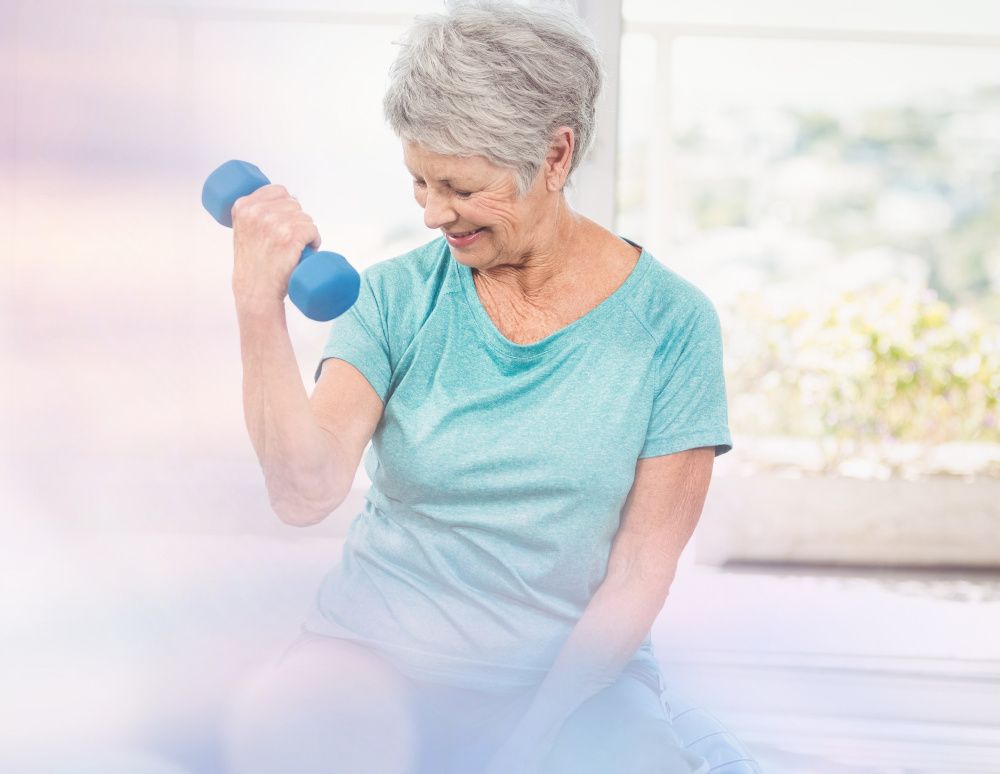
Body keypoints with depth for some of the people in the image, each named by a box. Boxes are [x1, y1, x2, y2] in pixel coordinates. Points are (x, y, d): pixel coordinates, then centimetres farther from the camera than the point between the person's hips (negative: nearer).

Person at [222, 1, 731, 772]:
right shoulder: (398, 296, 0)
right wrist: (258, 304, -22)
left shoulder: (668, 324, -5)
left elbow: (638, 574, -4)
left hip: (572, 664, 0)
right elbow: (306, 493, -13)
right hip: (379, 649, 1)